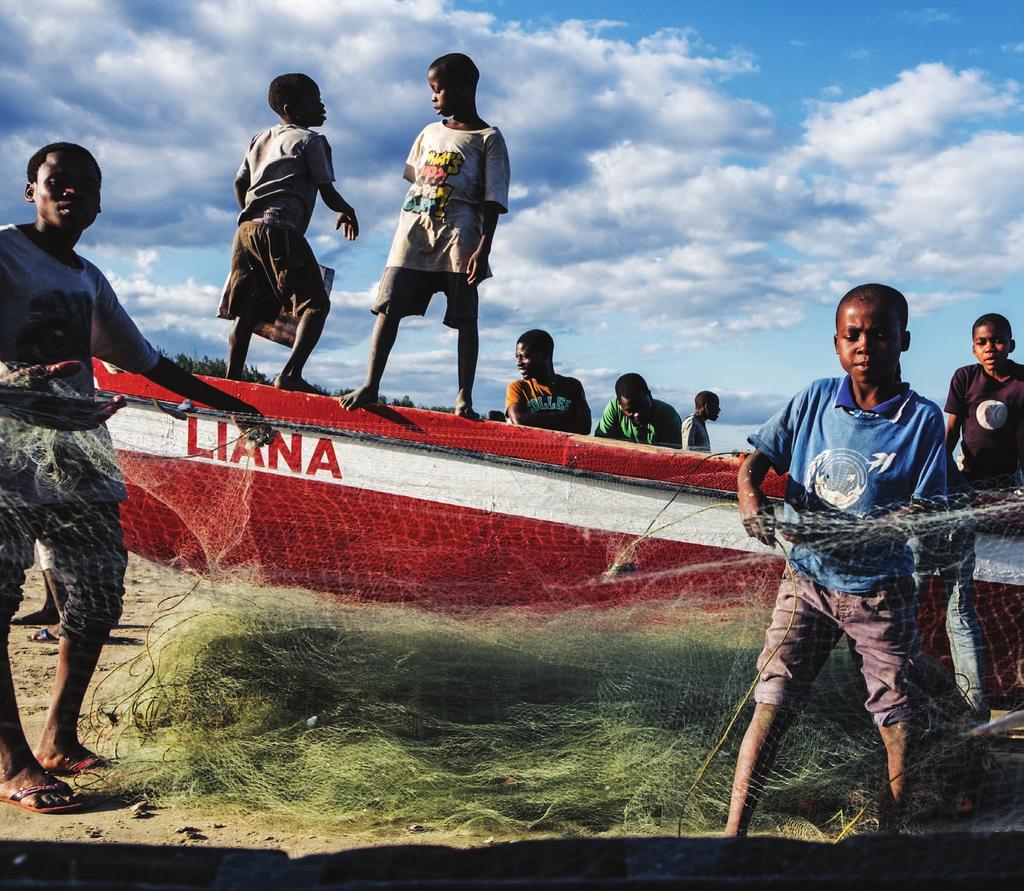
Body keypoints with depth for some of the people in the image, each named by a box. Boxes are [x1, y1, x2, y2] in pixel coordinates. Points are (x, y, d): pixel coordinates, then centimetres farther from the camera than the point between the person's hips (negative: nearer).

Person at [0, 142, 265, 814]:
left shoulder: (90, 280, 21)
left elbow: (148, 361, 27)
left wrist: (231, 405, 28)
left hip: (78, 450, 7)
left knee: (99, 593, 3)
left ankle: (59, 739, 15)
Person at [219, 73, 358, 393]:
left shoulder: (260, 139, 25)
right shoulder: (311, 140, 4)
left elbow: (239, 182, 22)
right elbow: (328, 193, 0)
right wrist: (347, 211, 19)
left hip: (246, 229, 8)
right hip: (281, 231, -7)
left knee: (246, 312, 9)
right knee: (316, 303, -6)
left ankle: (231, 380, 1)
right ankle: (291, 374, -22)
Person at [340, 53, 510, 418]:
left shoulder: (488, 138, 2)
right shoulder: (430, 132, 19)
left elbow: (493, 200, -5)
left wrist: (483, 248, -15)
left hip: (458, 233, -5)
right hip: (413, 227, 5)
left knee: (465, 316, -4)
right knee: (388, 305, -5)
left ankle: (464, 396, -2)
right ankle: (370, 385, -5)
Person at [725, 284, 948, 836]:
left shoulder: (922, 418, -7)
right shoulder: (815, 399, -1)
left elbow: (925, 511, -10)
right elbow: (755, 460, 4)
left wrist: (856, 532, -26)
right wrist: (751, 500, -19)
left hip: (881, 591, -1)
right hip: (807, 582, 1)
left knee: (899, 718, 6)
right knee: (771, 705, -3)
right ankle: (733, 833, 1)